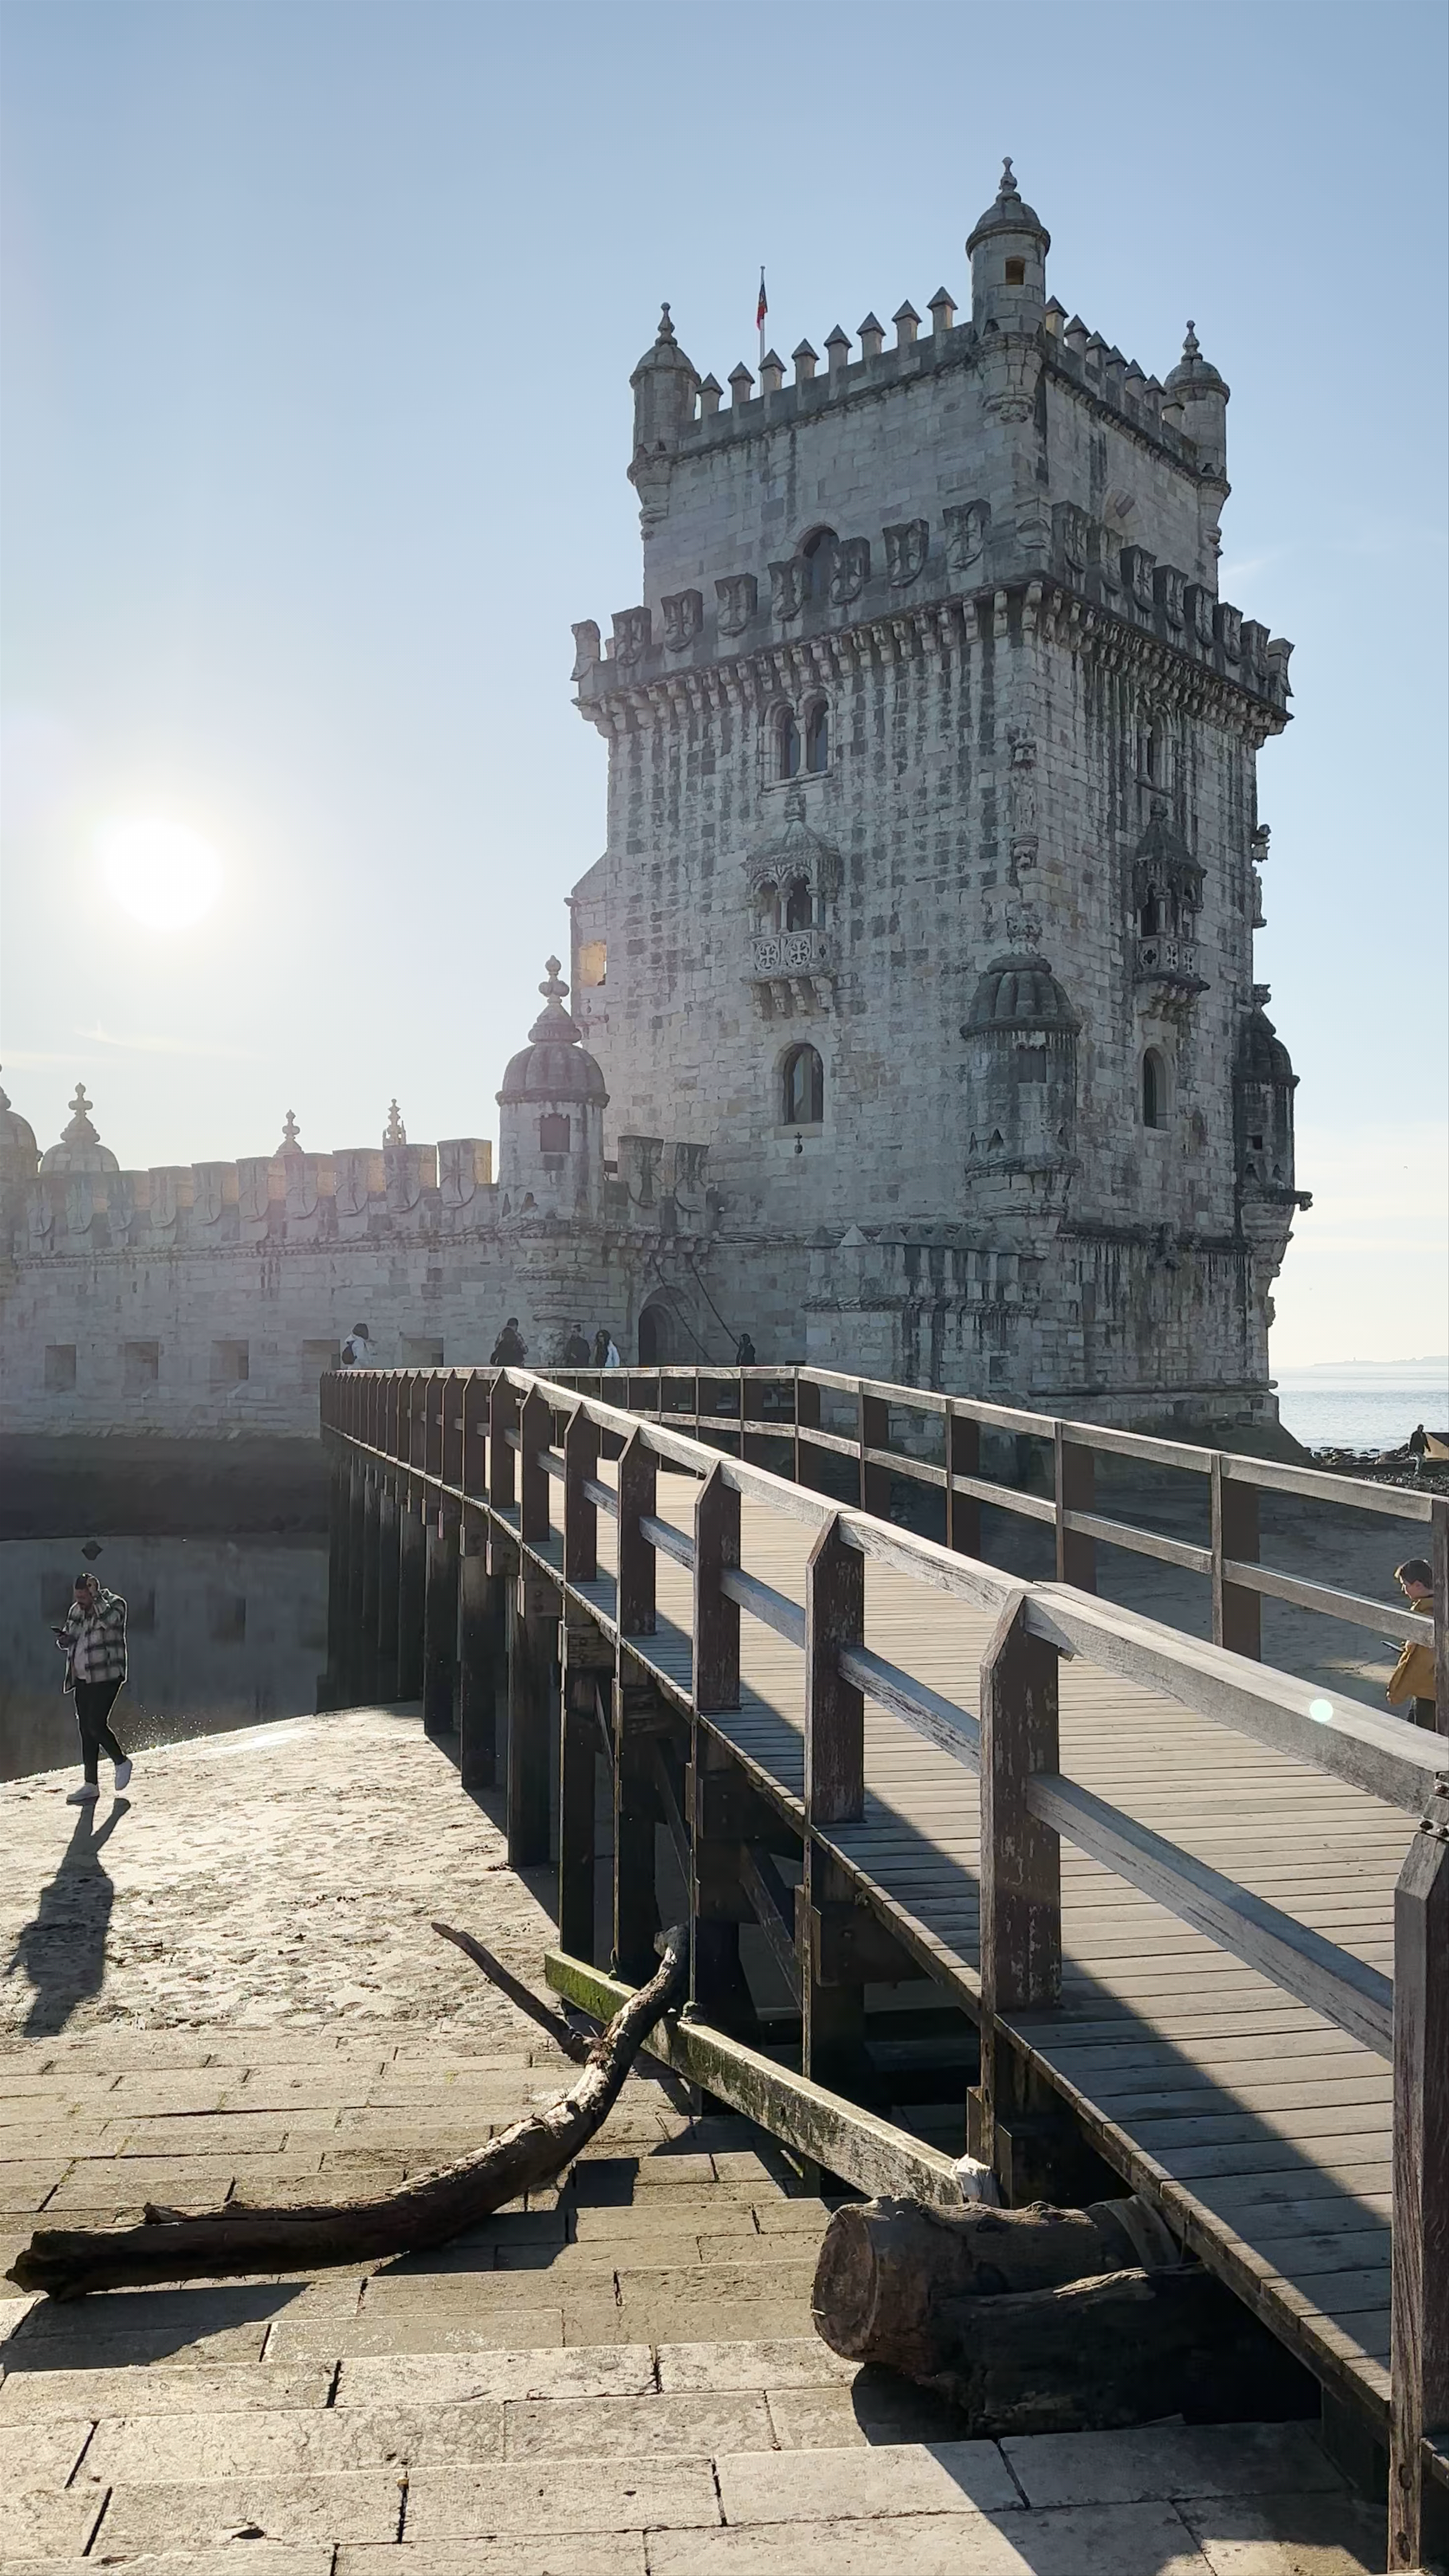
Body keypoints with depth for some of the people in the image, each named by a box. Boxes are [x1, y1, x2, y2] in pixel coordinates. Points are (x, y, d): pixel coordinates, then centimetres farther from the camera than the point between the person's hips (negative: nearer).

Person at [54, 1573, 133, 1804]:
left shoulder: (115, 1604, -7)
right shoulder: (76, 1611, 13)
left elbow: (109, 1619, -29)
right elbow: (69, 1641, 20)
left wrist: (97, 1596, -24)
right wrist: (63, 1638, -2)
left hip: (106, 1677, -7)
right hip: (82, 1679, 7)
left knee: (96, 1725, -14)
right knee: (86, 1730, 5)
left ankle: (122, 1761, 12)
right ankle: (91, 1785, 9)